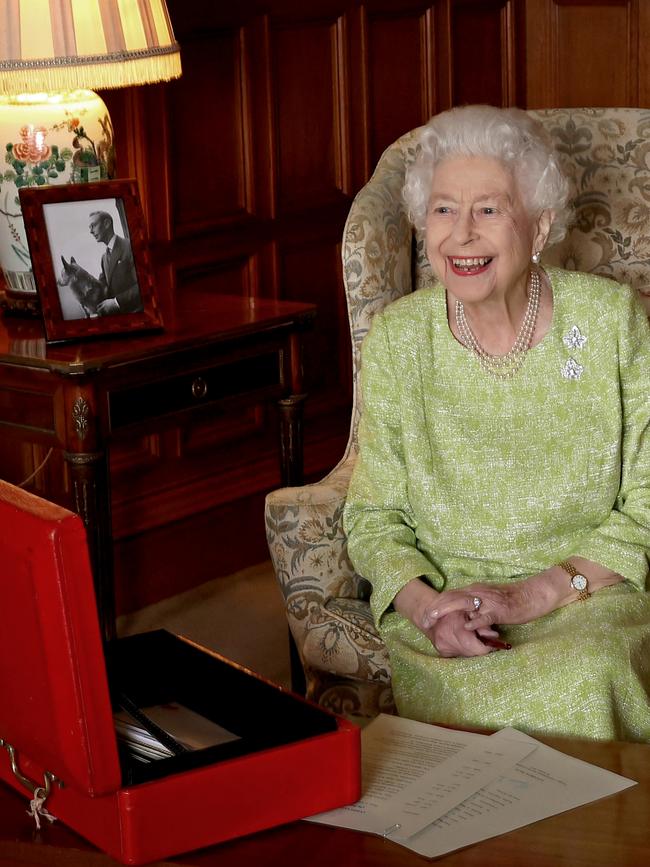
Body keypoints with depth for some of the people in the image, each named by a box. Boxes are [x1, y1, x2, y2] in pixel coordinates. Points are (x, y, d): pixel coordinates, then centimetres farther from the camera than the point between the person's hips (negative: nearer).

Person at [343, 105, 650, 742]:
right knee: (457, 690, -33)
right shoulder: (397, 337, 3)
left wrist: (537, 593, -15)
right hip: (439, 598, 1)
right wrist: (426, 605, -15)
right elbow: (375, 516, 6)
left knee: (585, 682, -34)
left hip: (590, 597, 0)